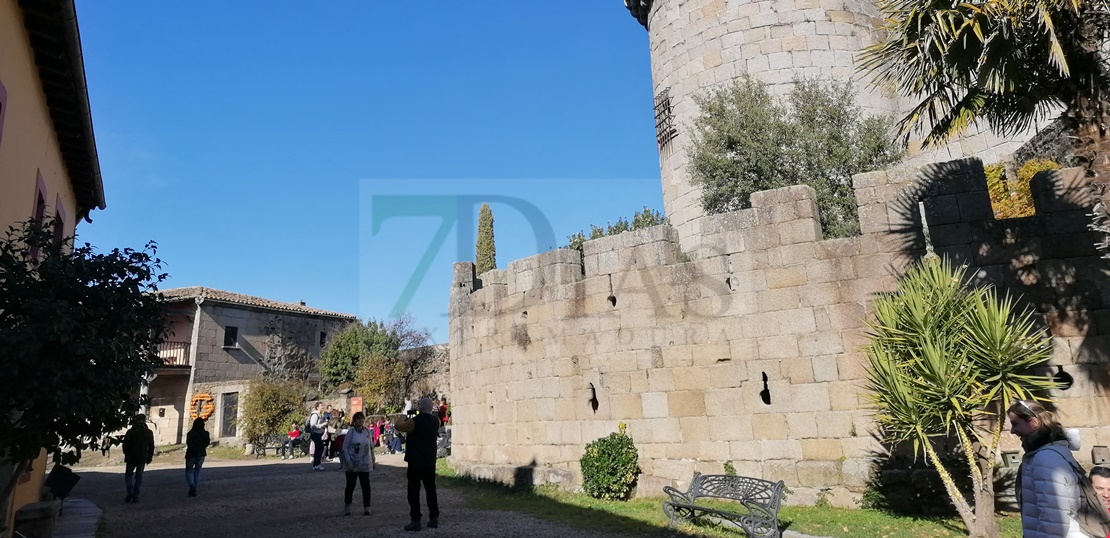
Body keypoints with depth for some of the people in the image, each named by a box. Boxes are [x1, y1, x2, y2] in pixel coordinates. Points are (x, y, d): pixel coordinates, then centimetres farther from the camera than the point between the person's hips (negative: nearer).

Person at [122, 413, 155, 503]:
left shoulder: (130, 432, -7)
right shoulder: (149, 433, 0)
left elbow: (125, 445, -5)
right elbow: (151, 447, 4)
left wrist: (127, 455, 10)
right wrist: (149, 457, 13)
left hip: (131, 458, -2)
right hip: (142, 458, 2)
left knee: (128, 475, 12)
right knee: (139, 477, 9)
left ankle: (130, 494, -2)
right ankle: (135, 496, 4)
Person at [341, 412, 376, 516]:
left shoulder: (367, 431, 2)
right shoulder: (351, 432, -8)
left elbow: (371, 447, 10)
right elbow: (345, 448, -8)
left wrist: (373, 461, 10)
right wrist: (348, 461, -15)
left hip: (365, 464, 2)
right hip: (352, 464, -2)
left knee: (366, 486, 2)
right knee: (350, 485, 8)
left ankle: (366, 508, 10)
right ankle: (347, 507, 25)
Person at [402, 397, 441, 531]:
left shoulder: (414, 421, -15)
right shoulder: (435, 421, 3)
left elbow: (398, 426, -9)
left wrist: (405, 419, 7)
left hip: (415, 462, -5)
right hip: (430, 462, 5)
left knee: (414, 491, 0)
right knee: (431, 490, 12)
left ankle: (416, 521, -3)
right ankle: (434, 519, 14)